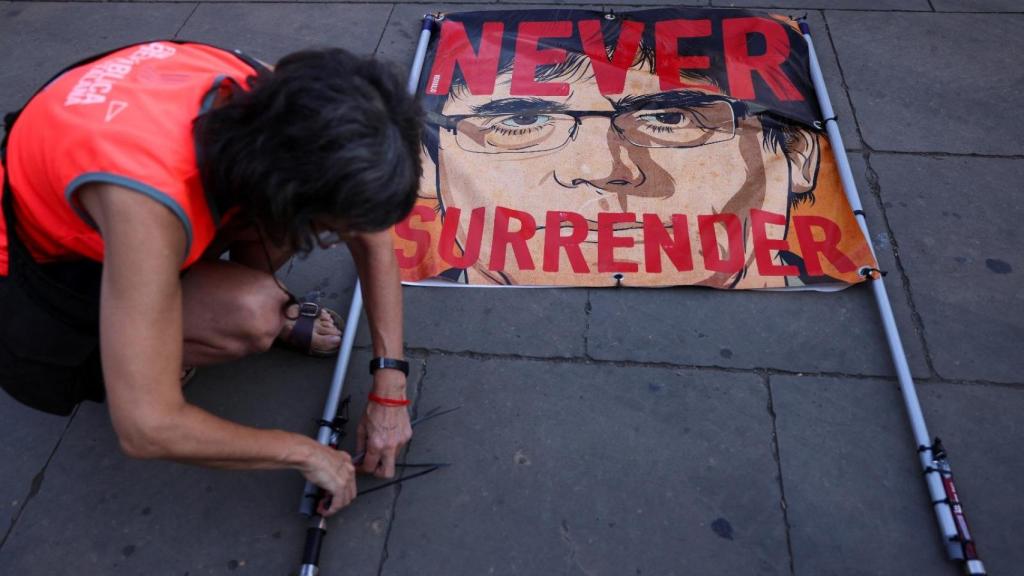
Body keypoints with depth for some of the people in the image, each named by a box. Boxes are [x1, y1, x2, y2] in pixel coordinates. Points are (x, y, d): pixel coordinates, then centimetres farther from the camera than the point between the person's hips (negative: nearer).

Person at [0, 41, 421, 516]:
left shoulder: (280, 102, -26)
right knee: (251, 317, -31)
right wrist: (303, 452, -26)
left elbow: (372, 234, -12)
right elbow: (147, 429, -39)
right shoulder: (146, 199, -44)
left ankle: (264, 306, 8)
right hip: (44, 254, -4)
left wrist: (391, 386, -16)